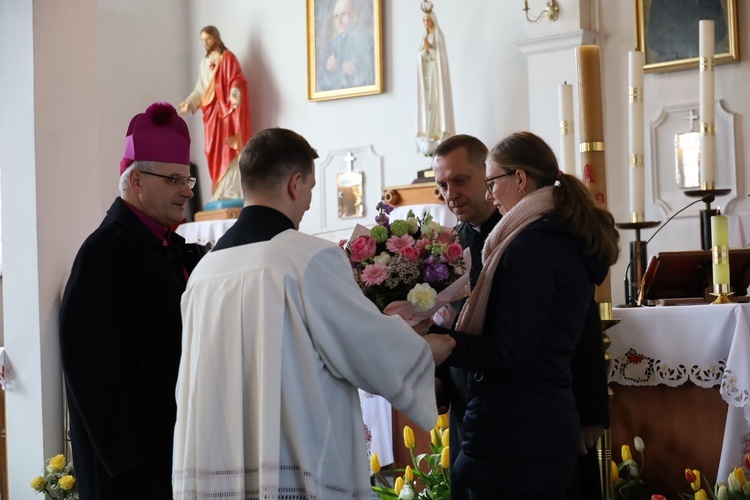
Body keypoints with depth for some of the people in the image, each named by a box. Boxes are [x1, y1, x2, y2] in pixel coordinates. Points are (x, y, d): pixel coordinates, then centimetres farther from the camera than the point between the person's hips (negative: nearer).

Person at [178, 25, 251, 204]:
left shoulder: (228, 58, -3)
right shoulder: (205, 62, 18)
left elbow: (237, 80, -13)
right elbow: (200, 88, 19)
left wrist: (234, 95, -32)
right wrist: (189, 102, 5)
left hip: (227, 109, -7)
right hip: (212, 112, 7)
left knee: (229, 151, -11)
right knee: (215, 154, 3)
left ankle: (231, 194, -13)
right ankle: (220, 194, 4)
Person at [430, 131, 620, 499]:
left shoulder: (532, 245, -14)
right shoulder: (570, 242, 15)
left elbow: (507, 354, -19)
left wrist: (432, 335, -15)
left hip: (513, 434, -10)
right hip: (553, 423, 10)